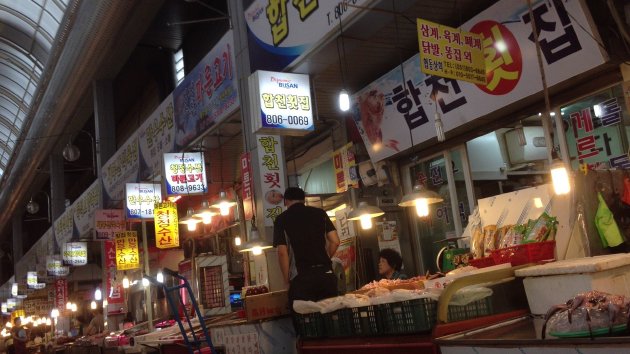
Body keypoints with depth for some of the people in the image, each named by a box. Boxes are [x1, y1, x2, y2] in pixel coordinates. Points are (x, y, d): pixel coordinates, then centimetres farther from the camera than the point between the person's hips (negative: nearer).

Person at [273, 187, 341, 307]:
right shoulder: (320, 213, 10)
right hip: (326, 274, 3)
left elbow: (282, 252, -4)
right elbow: (335, 241, 4)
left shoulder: (282, 219, 2)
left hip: (301, 277, -3)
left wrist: (287, 280, 4)